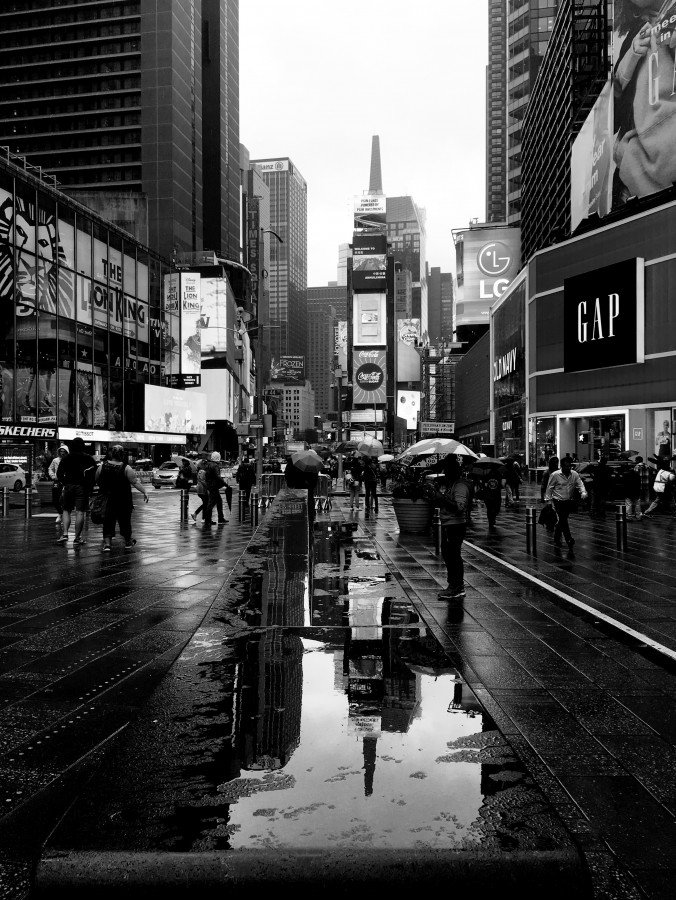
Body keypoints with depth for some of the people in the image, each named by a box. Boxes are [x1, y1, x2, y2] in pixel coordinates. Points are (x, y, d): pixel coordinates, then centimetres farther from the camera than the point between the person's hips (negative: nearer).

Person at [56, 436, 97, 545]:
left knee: (66, 510, 13)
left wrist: (63, 483, 17)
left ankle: (64, 534, -2)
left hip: (68, 486, 2)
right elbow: (95, 473, -6)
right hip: (82, 487, -2)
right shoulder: (88, 458, 2)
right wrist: (90, 485, 4)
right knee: (80, 512, -2)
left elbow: (59, 474, 4)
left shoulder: (66, 457, 6)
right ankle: (77, 538, -1)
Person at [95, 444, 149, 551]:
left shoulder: (103, 466, -3)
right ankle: (128, 542, 26)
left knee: (108, 521, 6)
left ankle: (107, 543, -4)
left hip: (107, 499, 2)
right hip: (123, 500, -2)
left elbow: (97, 481, 8)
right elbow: (135, 482, -14)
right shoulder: (126, 468, -13)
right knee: (125, 520, 12)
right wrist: (145, 492, -8)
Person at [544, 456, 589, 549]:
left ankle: (557, 539, 28)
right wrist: (548, 500, -3)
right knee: (562, 520, -14)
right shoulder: (555, 475, -9)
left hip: (568, 502, 4)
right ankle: (569, 539, -12)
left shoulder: (575, 474, 0)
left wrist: (583, 493, -25)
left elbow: (580, 485, -5)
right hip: (558, 501, -4)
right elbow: (549, 488, -2)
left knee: (561, 521, 12)